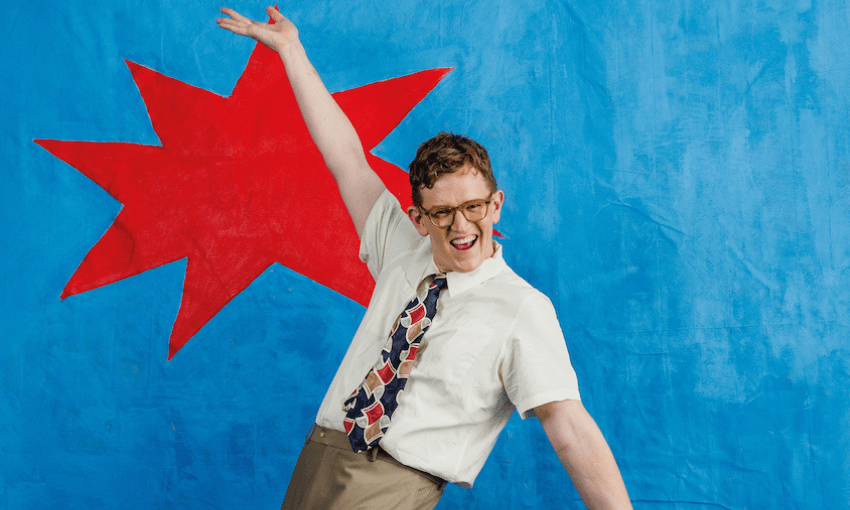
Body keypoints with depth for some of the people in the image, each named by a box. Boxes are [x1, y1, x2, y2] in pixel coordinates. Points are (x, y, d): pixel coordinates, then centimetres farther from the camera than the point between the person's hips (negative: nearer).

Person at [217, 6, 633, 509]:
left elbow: (572, 431, -17)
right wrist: (291, 50, 16)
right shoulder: (402, 253, 8)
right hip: (316, 463, 5)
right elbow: (348, 160, 13)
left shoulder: (522, 310, -8)